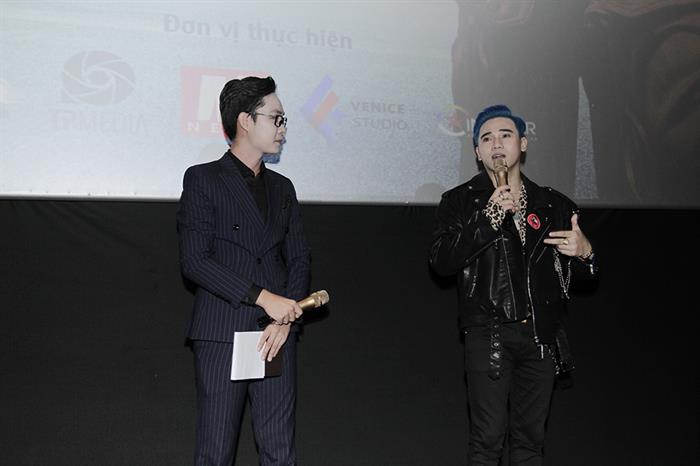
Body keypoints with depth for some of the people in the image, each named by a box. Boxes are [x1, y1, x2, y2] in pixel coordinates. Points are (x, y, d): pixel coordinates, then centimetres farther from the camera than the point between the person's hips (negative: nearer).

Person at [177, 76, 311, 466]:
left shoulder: (282, 188, 18)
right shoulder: (203, 179, 1)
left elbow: (299, 260, 12)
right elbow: (194, 261, -10)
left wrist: (285, 320, -4)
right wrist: (264, 298, -14)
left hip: (277, 335, 5)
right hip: (222, 335, -4)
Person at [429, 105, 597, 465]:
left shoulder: (554, 205, 11)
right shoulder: (461, 202, 3)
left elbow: (576, 274, 17)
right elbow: (441, 262, -11)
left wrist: (584, 253, -7)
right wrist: (488, 218, -18)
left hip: (541, 337, 3)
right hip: (488, 336, -3)